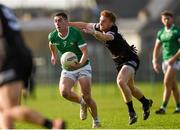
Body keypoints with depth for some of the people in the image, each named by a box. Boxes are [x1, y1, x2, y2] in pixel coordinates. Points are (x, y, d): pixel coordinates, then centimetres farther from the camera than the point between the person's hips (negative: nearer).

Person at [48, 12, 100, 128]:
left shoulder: (76, 33, -21)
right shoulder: (52, 36, -10)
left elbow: (85, 52, -23)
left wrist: (79, 64, -40)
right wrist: (54, 55, 32)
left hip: (83, 67, -3)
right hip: (67, 70, 3)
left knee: (87, 97, -13)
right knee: (64, 92, -24)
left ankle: (96, 121, 12)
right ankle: (82, 103, 8)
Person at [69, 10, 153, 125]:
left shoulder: (113, 33, -32)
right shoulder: (101, 28, -8)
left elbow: (104, 37, -56)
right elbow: (85, 25, 4)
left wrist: (94, 32, -75)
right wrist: (68, 24, 2)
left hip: (131, 60, -10)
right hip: (119, 61, 10)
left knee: (120, 81, -31)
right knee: (130, 88, 22)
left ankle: (131, 112, -21)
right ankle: (146, 103, 49)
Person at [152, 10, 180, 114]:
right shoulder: (161, 32, 12)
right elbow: (157, 48, 16)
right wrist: (155, 62, 3)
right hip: (165, 61, 7)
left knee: (167, 83, -16)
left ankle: (163, 108, -19)